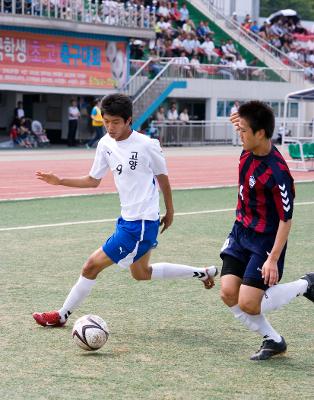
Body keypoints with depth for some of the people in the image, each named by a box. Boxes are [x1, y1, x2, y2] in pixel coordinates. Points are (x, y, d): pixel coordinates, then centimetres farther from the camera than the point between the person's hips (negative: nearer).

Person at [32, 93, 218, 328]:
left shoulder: (147, 145, -17)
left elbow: (162, 177, -2)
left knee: (93, 265, -7)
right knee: (142, 274, 23)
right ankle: (203, 273, 34)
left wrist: (169, 212, 7)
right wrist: (59, 181, 0)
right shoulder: (106, 144, 1)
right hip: (127, 218, 8)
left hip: (142, 222, -8)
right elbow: (93, 180, 11)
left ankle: (61, 316, 8)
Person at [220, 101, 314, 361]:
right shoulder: (250, 151, -4)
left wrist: (273, 260, -21)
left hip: (265, 240, -8)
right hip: (241, 232, 8)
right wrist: (244, 121, 3)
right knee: (229, 294, -2)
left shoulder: (277, 173, -27)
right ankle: (273, 341, 16)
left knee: (248, 304, -11)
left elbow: (286, 219, -21)